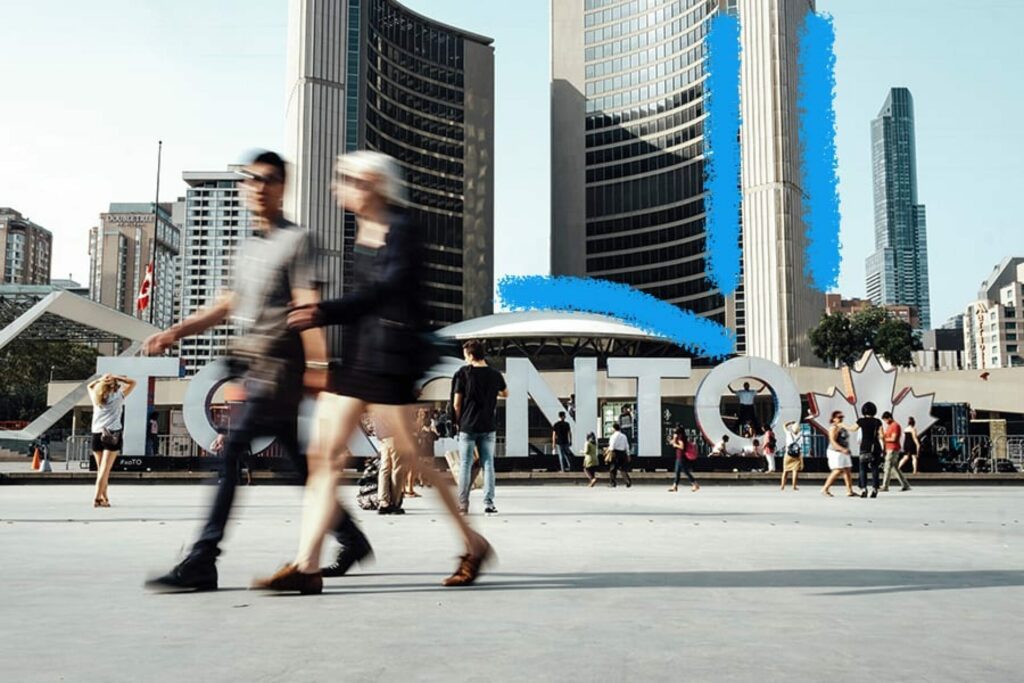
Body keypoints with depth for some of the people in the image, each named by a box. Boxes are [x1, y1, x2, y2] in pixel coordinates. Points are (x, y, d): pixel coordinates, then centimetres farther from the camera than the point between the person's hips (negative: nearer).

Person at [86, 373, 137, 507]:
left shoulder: (96, 398, 15)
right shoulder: (118, 396, 4)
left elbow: (89, 386, 35)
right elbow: (132, 383, 13)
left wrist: (101, 379, 19)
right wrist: (116, 377, 7)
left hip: (96, 434, 4)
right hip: (112, 434, -4)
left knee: (101, 469, 12)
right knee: (105, 469, -9)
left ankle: (104, 497, 18)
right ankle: (97, 498, -17)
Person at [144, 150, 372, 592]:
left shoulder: (296, 241, -3)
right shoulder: (248, 248, 21)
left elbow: (308, 307, -12)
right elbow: (229, 305, 23)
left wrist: (317, 364, -18)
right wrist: (176, 332, 14)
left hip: (279, 364, -8)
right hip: (254, 365, 8)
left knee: (231, 452, -14)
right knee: (296, 460, 12)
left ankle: (202, 563, -11)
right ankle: (352, 541, 24)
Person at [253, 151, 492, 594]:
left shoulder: (400, 231, -11)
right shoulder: (364, 229, 14)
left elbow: (386, 289, -23)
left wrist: (326, 314, -31)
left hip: (389, 356, -8)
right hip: (358, 352, 8)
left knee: (410, 455, -1)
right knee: (324, 454, 0)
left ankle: (473, 545, 17)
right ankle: (305, 567, 1)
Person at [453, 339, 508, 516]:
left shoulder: (463, 373, -8)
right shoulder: (495, 375, 1)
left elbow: (457, 403, -6)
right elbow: (505, 394, 20)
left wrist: (459, 422, 7)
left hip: (467, 426, -2)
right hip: (488, 427, 2)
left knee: (465, 466, 4)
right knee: (488, 465, 6)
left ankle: (463, 505, 6)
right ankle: (489, 504, 3)